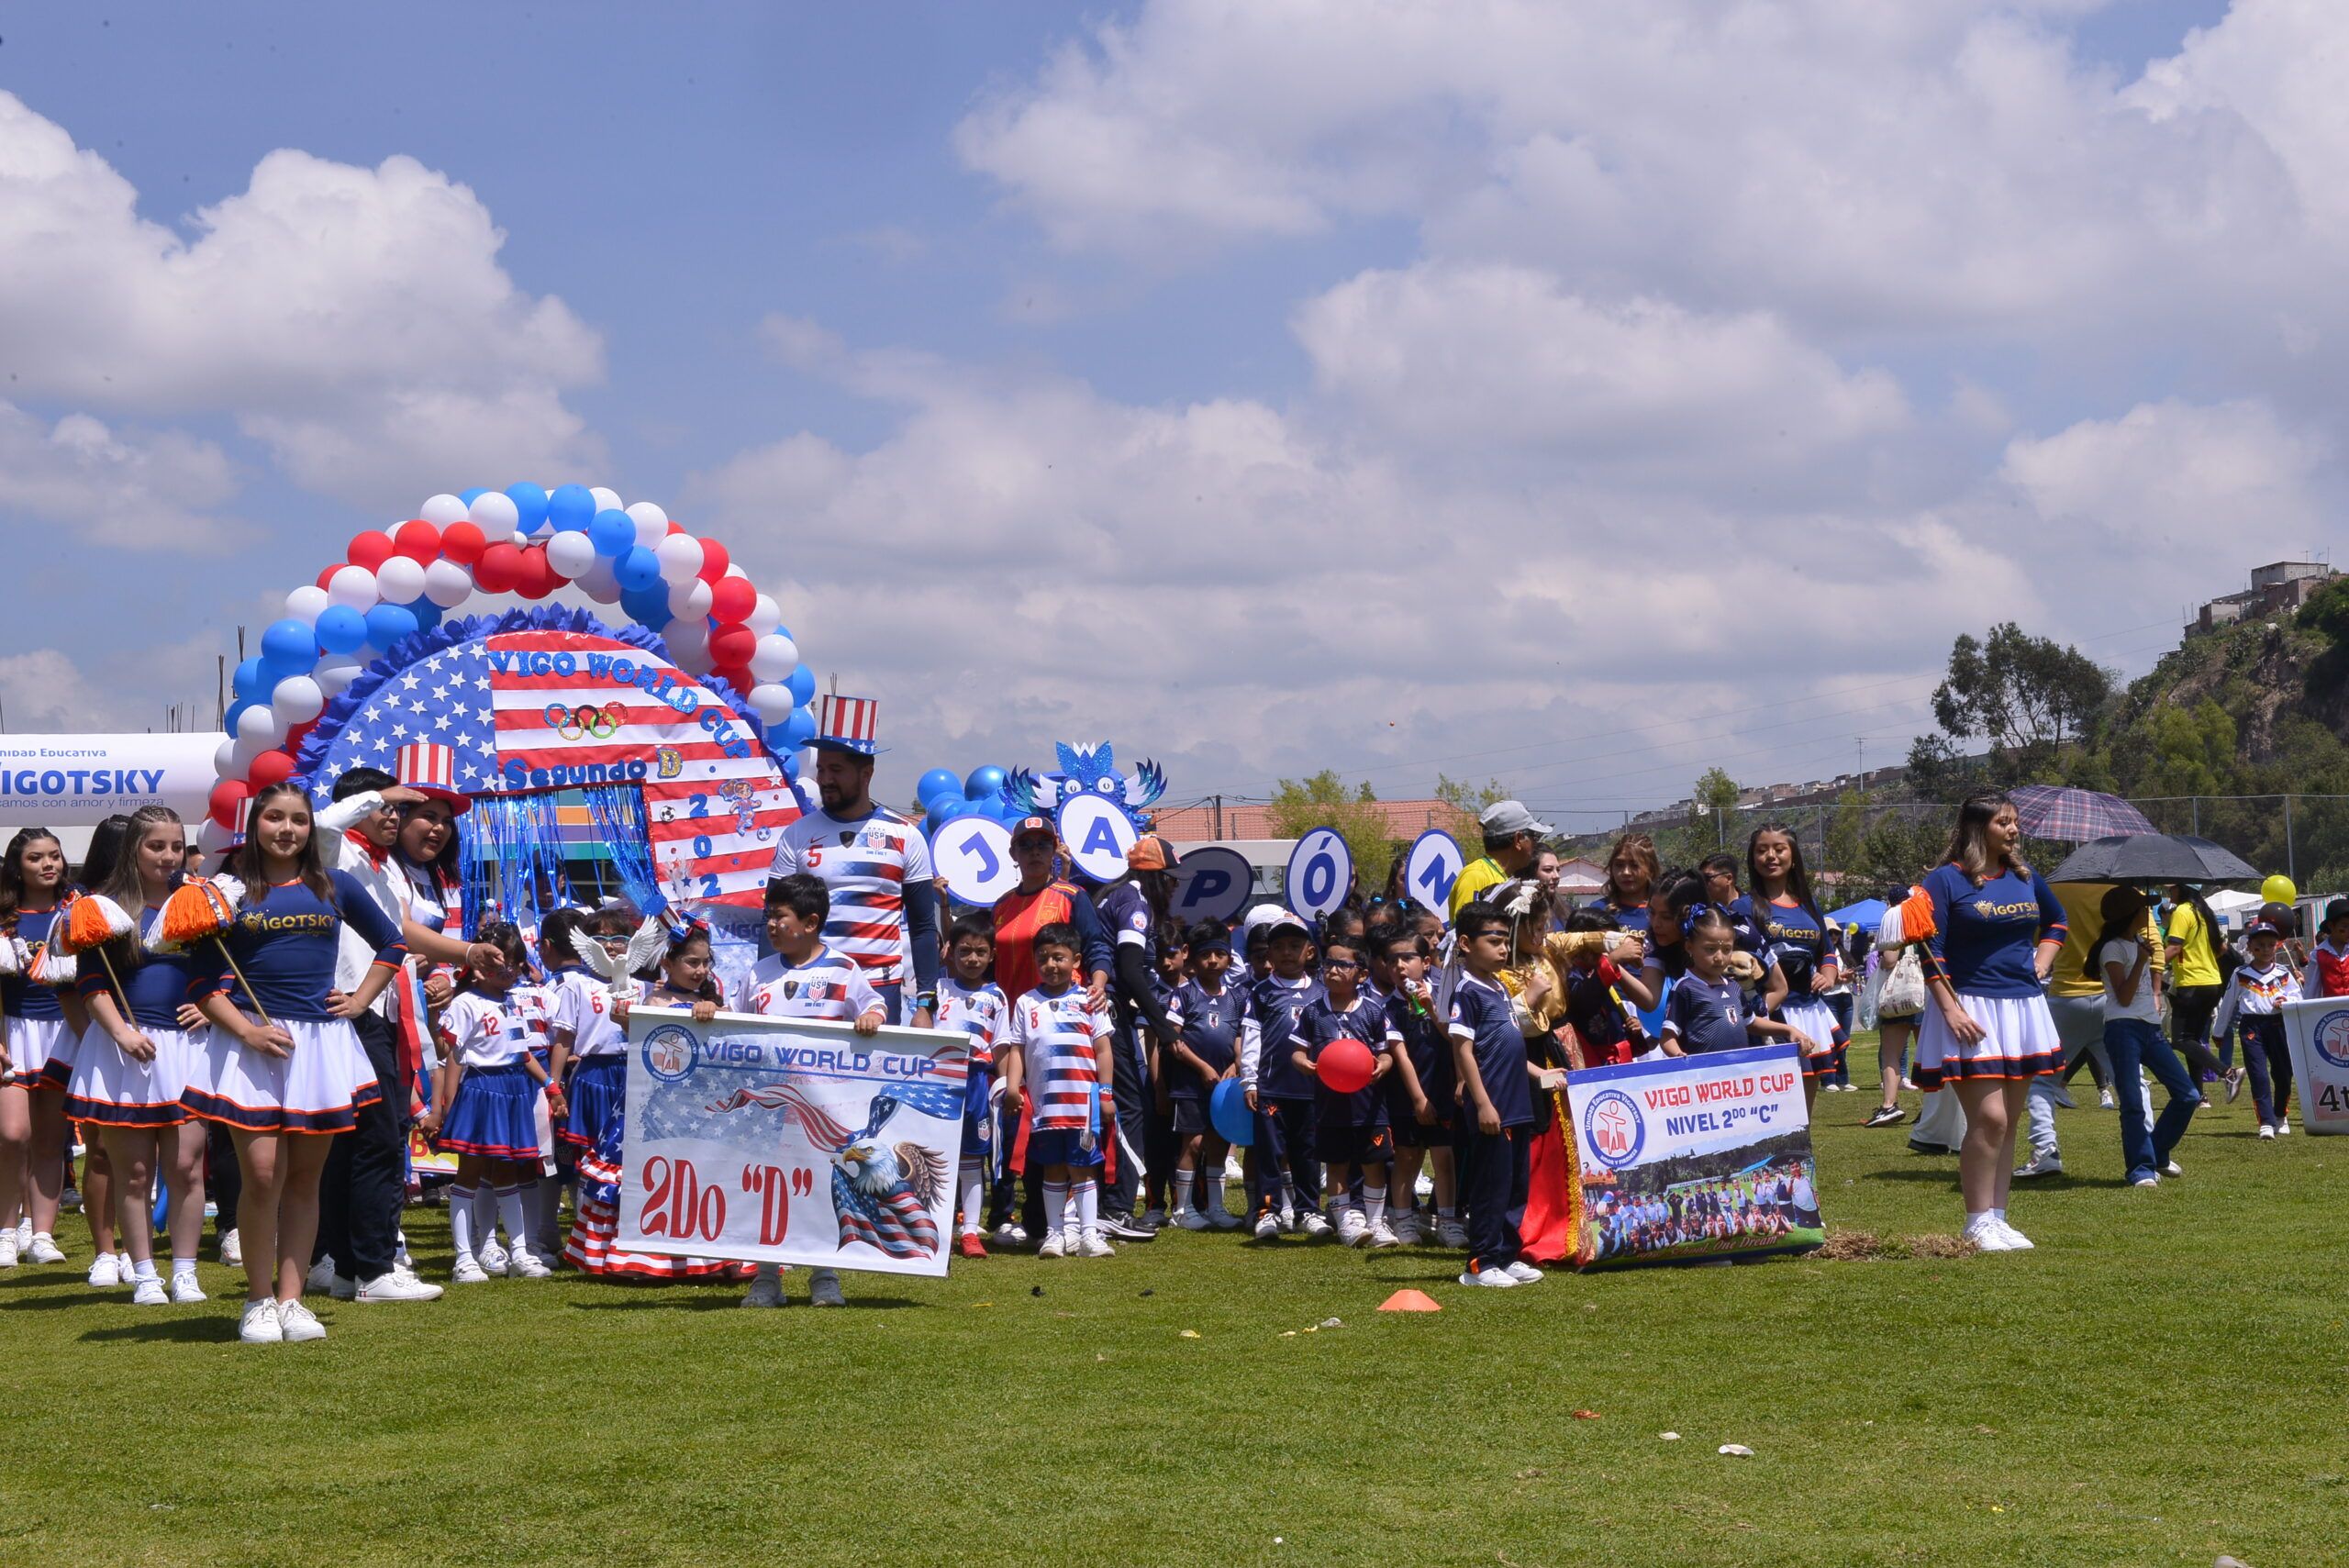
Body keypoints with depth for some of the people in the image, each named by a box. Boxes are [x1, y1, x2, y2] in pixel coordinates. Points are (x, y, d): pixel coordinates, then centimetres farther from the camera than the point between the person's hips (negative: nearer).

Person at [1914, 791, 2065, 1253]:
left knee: (2009, 1119, 7)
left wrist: (2041, 964, 14)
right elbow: (1932, 951, -9)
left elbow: (2056, 920, 30)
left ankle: (1998, 1218, 13)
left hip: (2023, 1007, 6)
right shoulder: (1946, 880, -6)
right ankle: (1978, 1222, -7)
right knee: (1988, 1117, -14)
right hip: (1972, 1010, -6)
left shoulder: (2025, 877, 11)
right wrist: (1950, 1008, -17)